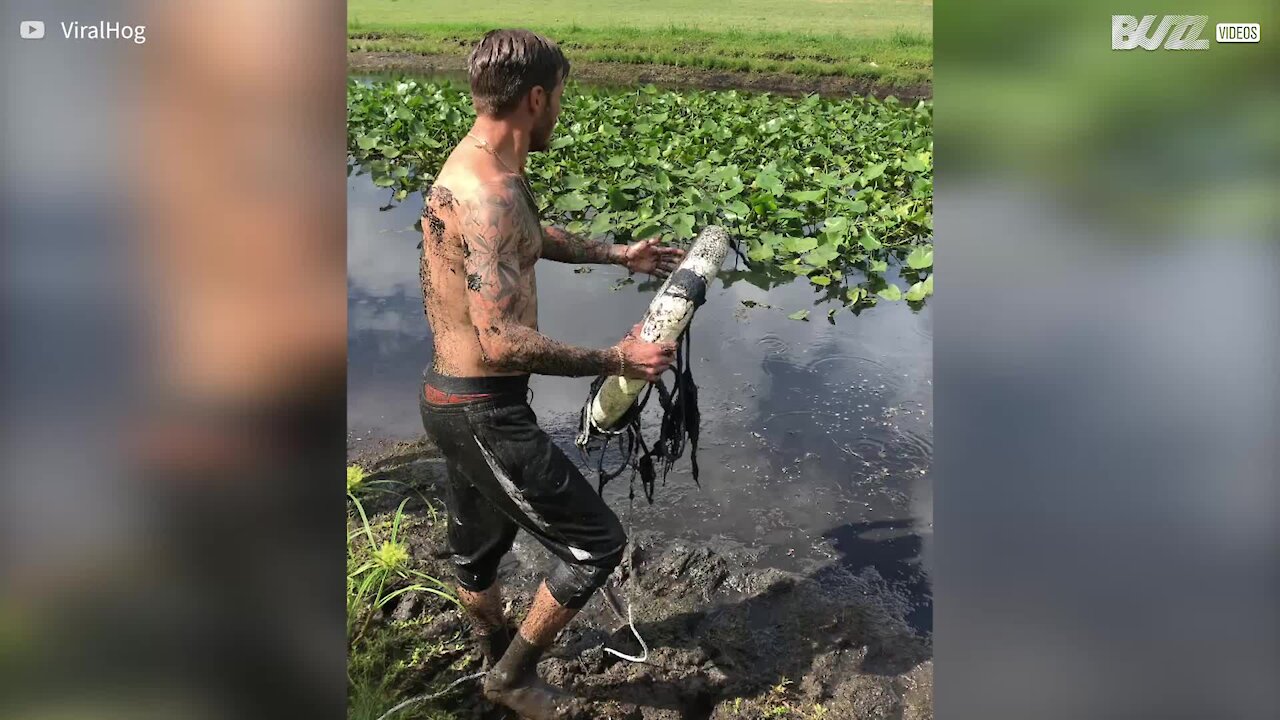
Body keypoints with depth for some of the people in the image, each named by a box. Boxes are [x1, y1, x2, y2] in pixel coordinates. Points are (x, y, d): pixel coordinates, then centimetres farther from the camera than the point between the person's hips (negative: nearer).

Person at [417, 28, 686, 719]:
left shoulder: (471, 169, 8)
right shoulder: (489, 195, -26)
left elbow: (530, 236, 28)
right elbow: (502, 342, -31)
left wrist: (616, 253, 30)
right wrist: (616, 360, -21)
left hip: (448, 396, 10)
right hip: (483, 411, -10)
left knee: (476, 547, 27)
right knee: (597, 541, 4)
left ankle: (503, 663, 51)